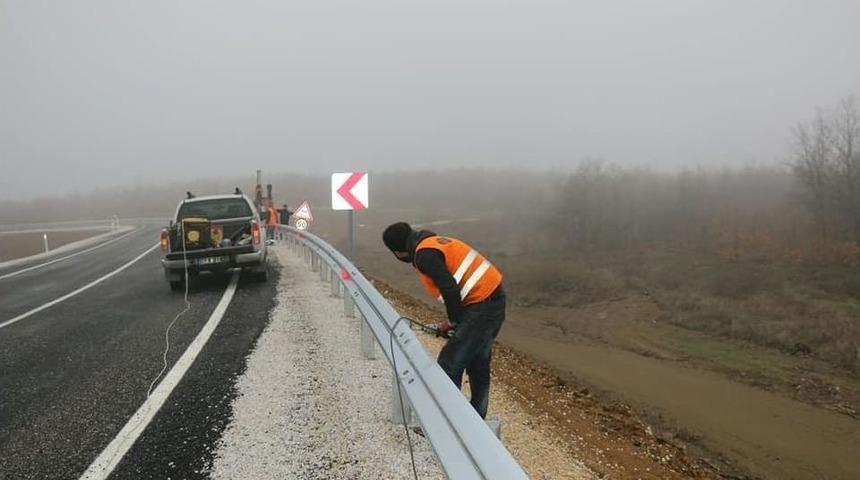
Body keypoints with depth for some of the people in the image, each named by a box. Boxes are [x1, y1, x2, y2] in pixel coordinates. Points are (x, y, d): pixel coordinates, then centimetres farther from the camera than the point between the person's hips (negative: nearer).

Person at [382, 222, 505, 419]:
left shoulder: (424, 255, -14)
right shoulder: (434, 243, 17)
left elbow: (450, 290, -23)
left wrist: (453, 321, -6)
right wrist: (454, 321, 17)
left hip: (481, 307, -10)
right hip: (493, 299, 10)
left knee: (449, 366, -4)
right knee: (478, 365, 19)